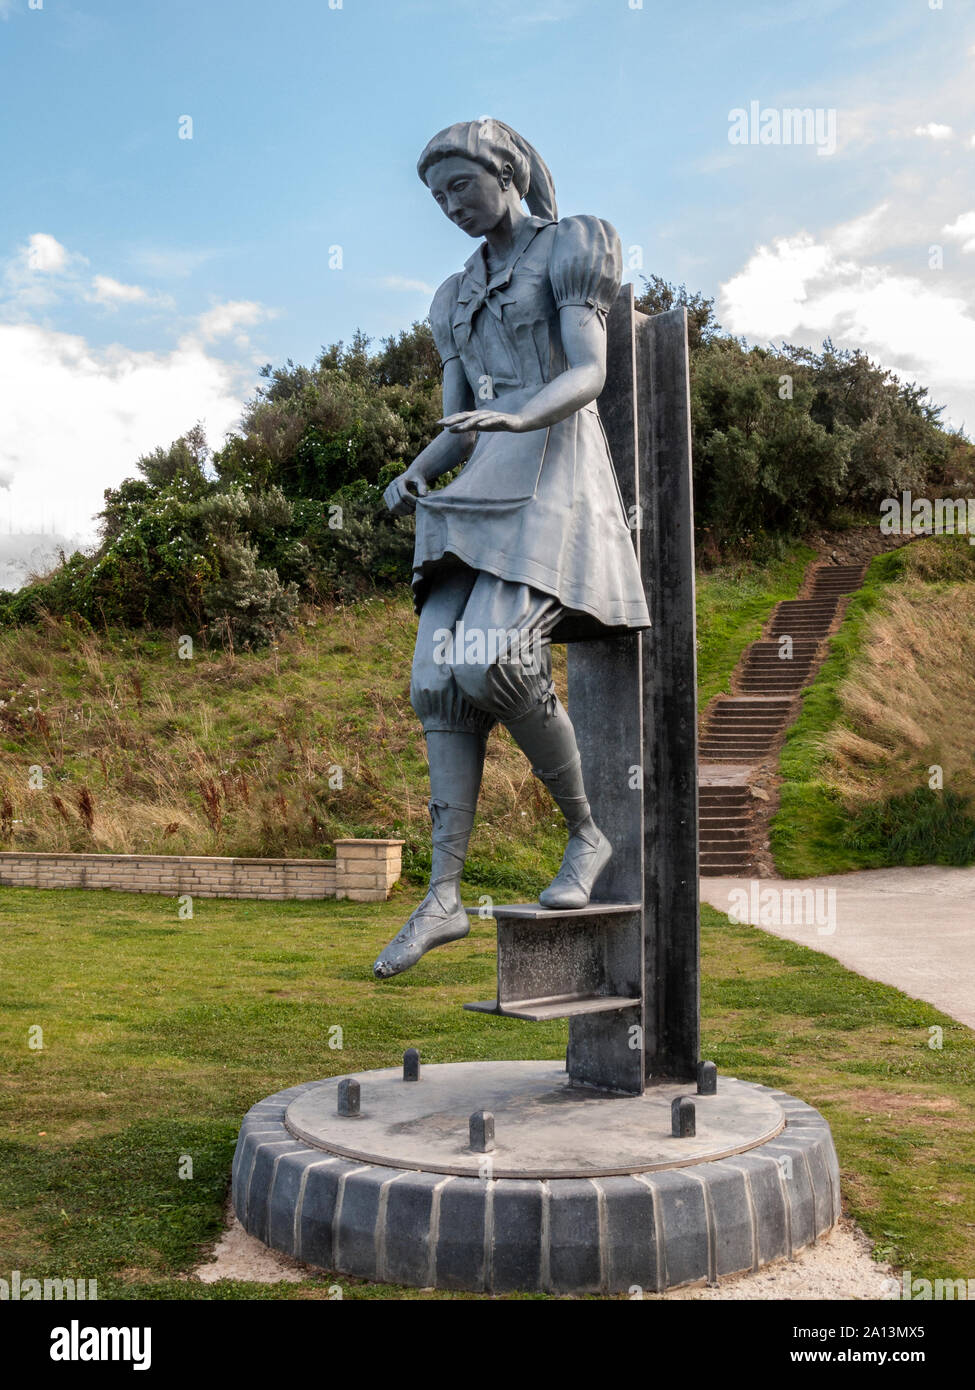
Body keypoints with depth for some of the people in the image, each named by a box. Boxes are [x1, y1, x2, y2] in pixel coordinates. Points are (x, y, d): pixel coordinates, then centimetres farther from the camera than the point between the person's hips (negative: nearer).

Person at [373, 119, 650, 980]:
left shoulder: (569, 251, 6)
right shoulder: (460, 299, 26)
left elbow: (590, 374, -10)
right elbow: (458, 430, 18)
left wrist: (517, 417, -29)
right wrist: (414, 481, -3)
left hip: (554, 480, -7)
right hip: (481, 496, 7)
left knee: (491, 662, -25)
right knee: (441, 679, -8)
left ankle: (587, 830, -5)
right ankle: (443, 897, -7)